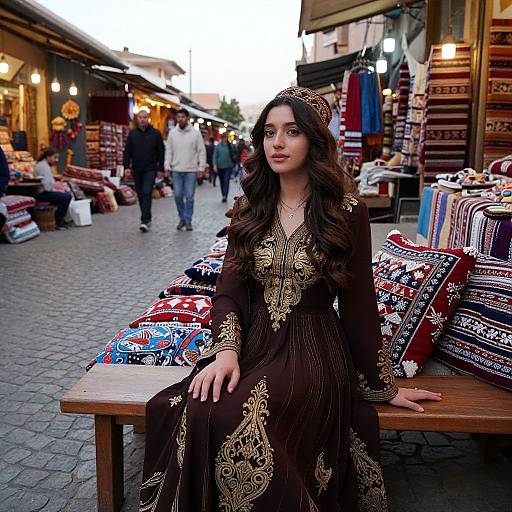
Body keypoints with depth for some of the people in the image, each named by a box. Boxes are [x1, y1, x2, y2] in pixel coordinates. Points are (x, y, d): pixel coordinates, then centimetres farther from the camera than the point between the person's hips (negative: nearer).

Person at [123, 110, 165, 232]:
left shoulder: (155, 133, 1)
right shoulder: (132, 133, 7)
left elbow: (161, 152, 2)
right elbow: (127, 151, 8)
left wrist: (161, 168, -2)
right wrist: (126, 166, -2)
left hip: (150, 169, -4)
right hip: (137, 170, 4)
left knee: (147, 193, -14)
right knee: (140, 195, 9)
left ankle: (145, 221, -15)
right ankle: (147, 218, 23)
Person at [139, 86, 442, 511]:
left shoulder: (346, 210, -5)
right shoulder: (250, 207, 6)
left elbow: (358, 303, 0)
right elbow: (230, 289, 2)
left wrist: (384, 386, 5)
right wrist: (226, 350, -17)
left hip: (314, 350, -3)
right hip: (253, 341, 4)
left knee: (231, 420, -31)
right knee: (194, 412, -28)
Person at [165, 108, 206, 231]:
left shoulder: (196, 133, 0)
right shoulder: (172, 133, 7)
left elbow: (202, 151, 0)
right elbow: (168, 150, 9)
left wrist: (201, 168, -6)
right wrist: (167, 165, -1)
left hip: (191, 170, -2)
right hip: (176, 170, 2)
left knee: (189, 196, 0)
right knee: (178, 195, 3)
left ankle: (188, 220, 10)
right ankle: (182, 218, 19)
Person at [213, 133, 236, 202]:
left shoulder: (230, 146, 2)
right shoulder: (218, 146, 1)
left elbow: (233, 155, 13)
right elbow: (215, 156, -2)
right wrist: (215, 165, -11)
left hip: (228, 166, -1)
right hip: (220, 166, 2)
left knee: (226, 181, -14)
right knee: (222, 181, 10)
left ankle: (225, 196, -20)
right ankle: (223, 195, 22)